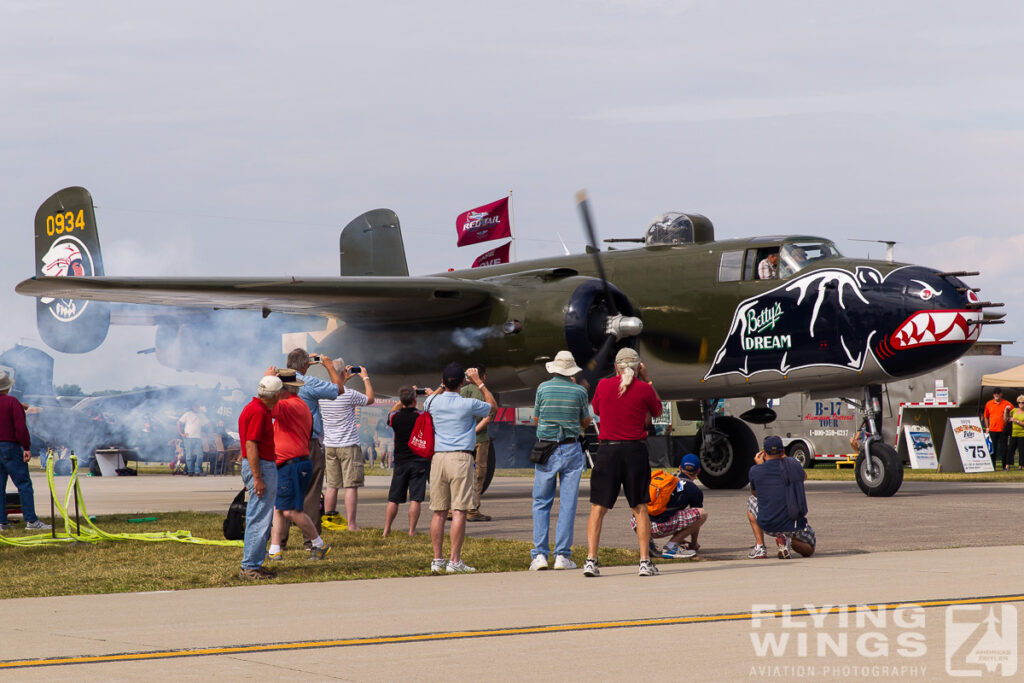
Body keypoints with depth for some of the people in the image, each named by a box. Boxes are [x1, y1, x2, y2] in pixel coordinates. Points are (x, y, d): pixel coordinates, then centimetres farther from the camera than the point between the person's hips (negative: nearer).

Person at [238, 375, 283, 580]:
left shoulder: (255, 408, 16)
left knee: (260, 518, 14)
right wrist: (257, 478, -23)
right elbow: (251, 446, -22)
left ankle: (254, 564, 19)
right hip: (261, 467, -11)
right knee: (259, 519, -9)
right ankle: (250, 567, -9)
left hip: (265, 466, 11)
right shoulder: (258, 412, -17)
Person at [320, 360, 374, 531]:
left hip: (329, 445, 5)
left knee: (331, 486, 11)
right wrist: (365, 378, 14)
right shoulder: (349, 395, -15)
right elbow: (370, 399, 3)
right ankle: (351, 524, -4)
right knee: (351, 486, -3)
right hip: (348, 446, -5)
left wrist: (344, 380, 30)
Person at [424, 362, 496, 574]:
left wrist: (443, 386, 34)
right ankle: (454, 561, -7)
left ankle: (437, 560, 8)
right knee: (459, 511, -4)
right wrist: (479, 382, 21)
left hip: (438, 458, 4)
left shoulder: (434, 402, 4)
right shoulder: (468, 404, -5)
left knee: (439, 512, 7)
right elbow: (493, 406, 16)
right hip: (461, 458, -4)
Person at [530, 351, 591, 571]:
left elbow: (536, 419, 9)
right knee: (568, 503, 3)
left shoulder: (543, 388, -2)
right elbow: (586, 423, 11)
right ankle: (562, 555, 0)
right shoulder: (579, 391, -2)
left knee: (541, 503, 6)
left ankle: (539, 554, -2)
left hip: (546, 450, 0)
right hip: (571, 450, 0)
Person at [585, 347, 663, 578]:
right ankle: (645, 561, 5)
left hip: (607, 449, 1)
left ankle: (591, 560, -6)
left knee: (598, 508, 4)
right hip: (635, 450, -1)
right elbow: (657, 412, 15)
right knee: (640, 508, 9)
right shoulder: (644, 389, -3)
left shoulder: (604, 385, 1)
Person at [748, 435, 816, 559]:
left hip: (767, 526, 0)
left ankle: (760, 546, 19)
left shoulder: (755, 471, -6)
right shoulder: (793, 465, -2)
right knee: (809, 549, 28)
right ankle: (789, 541, -8)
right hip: (794, 525, 0)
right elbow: (804, 476, 24)